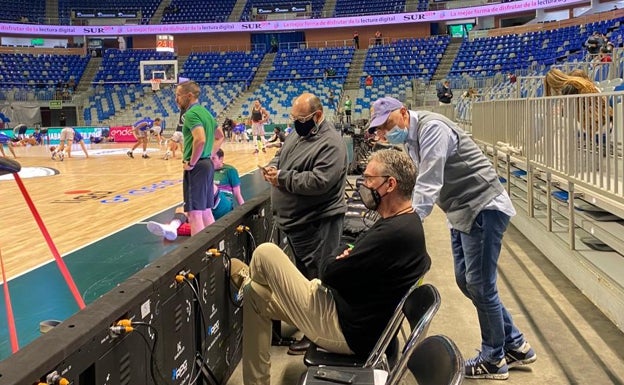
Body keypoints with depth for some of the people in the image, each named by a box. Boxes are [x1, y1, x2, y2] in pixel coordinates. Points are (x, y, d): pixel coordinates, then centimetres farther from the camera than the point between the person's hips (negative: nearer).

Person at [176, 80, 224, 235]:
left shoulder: (191, 113, -14)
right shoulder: (205, 112, 15)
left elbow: (200, 140, -30)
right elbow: (220, 137, 26)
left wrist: (191, 163, -18)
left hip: (197, 167, -10)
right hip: (207, 164, 10)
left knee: (194, 213, -5)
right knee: (206, 212, 15)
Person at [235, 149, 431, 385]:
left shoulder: (394, 233, -29)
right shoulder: (406, 221, 5)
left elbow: (330, 274, -23)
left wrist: (342, 252, -2)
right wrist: (348, 256, -11)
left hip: (345, 331, -10)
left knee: (265, 253, -6)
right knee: (254, 295, 16)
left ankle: (246, 279, 30)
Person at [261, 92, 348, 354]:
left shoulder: (330, 144, -20)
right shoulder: (296, 134, 9)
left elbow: (318, 181, -29)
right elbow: (280, 155, 22)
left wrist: (283, 178, -21)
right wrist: (273, 168, -2)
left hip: (318, 225, -9)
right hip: (294, 222, 9)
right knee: (302, 274, 23)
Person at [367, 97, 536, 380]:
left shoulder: (431, 128, -20)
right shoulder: (410, 139, 9)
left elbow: (429, 184, -28)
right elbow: (418, 183, 11)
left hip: (483, 208, -10)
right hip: (461, 212, 10)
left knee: (479, 285, -4)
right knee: (466, 281, 13)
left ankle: (493, 359, 14)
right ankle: (516, 345, 26)